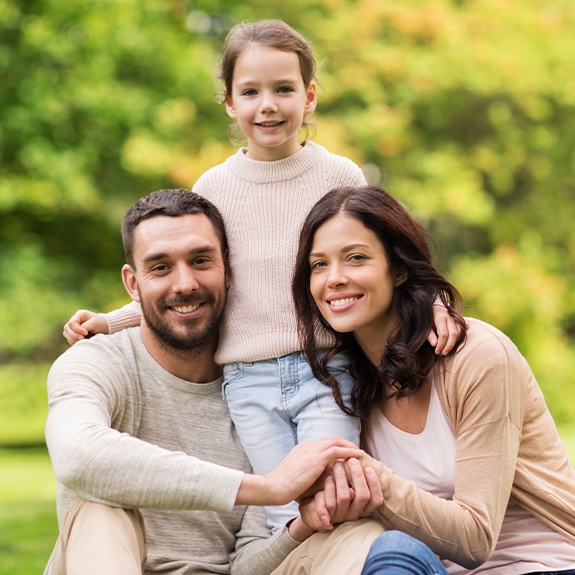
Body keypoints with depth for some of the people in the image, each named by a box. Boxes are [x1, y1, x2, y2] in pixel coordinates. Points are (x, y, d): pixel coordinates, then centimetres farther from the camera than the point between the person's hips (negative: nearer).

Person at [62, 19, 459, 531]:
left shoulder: (340, 176, 3)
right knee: (286, 518, -8)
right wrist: (111, 322, 10)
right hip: (249, 380, 1)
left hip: (327, 372, -1)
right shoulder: (215, 188, 8)